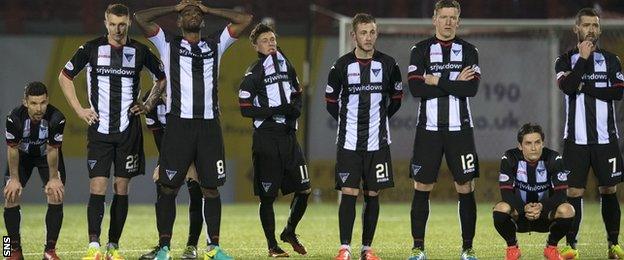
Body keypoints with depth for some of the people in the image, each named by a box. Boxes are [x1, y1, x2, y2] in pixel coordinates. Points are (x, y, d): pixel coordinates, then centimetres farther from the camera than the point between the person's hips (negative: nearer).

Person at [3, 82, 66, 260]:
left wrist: (53, 178, -14)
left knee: (56, 195, -14)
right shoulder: (14, 118, -33)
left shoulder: (57, 118, -33)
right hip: (22, 155, 0)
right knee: (11, 196, -11)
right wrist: (14, 179, -15)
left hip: (47, 156, 0)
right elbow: (12, 149, -19)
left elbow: (52, 150, -20)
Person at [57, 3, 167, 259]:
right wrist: (79, 109, 4)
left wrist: (148, 105, 7)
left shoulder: (139, 51, 3)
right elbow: (64, 76, 11)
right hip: (99, 129, -2)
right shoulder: (92, 48, 0)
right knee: (97, 187, -10)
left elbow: (162, 78, 19)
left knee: (121, 188, 4)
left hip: (128, 130, 2)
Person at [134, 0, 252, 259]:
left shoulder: (215, 45, 19)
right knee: (168, 187, -3)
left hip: (209, 126, 2)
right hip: (178, 123, -2)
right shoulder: (169, 45, 12)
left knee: (211, 188, 3)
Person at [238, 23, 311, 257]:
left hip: (288, 135, 6)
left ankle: (289, 232, 26)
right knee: (267, 196, 0)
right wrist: (276, 111, -19)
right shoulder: (254, 73, -6)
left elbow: (297, 93, 24)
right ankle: (272, 246, 10)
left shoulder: (285, 64, 12)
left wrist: (295, 108, 2)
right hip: (266, 138, -6)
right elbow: (246, 109, -10)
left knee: (303, 189, 4)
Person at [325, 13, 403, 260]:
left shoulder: (388, 64, 2)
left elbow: (396, 98, 16)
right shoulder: (342, 65, -1)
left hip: (377, 142, 1)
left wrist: (380, 119, 11)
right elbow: (330, 99, 12)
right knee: (349, 192, -8)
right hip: (349, 142, -1)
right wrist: (346, 121, 8)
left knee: (373, 194, 4)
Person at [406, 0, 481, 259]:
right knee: (422, 188, 0)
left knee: (466, 188, -1)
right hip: (429, 128, 0)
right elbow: (416, 88, -10)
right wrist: (454, 84, -11)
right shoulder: (421, 50, 4)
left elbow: (471, 89, -8)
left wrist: (437, 81, -10)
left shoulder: (468, 51, 6)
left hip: (459, 128, 0)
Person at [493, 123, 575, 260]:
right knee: (501, 209, -34)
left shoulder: (554, 159, -13)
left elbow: (560, 194, -18)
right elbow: (506, 193, -19)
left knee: (567, 210, -31)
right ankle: (512, 247, -3)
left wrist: (541, 207, -36)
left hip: (545, 213, 0)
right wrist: (525, 208, -37)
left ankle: (551, 247, 0)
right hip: (518, 213, 0)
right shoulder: (510, 159, -14)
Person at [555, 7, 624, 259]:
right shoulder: (565, 60, 6)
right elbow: (567, 87, -14)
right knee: (574, 191, -4)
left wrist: (586, 88, -10)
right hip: (576, 137, -1)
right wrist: (583, 59, -15)